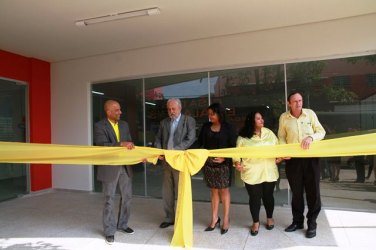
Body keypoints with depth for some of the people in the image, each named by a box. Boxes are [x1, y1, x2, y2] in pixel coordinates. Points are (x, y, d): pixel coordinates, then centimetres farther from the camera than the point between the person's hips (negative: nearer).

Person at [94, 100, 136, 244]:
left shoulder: (124, 125, 8)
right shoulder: (99, 126, -9)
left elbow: (129, 144, 6)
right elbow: (102, 145, -20)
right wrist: (121, 144, -30)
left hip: (125, 166, 6)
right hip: (109, 168, -5)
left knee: (127, 197, 13)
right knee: (110, 200, 5)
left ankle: (122, 224, 32)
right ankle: (109, 231, 20)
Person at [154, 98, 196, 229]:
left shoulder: (189, 120, -2)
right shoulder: (164, 122, 13)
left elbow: (190, 139, -13)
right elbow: (158, 139, 12)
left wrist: (174, 150, -21)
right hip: (166, 161, 5)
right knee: (167, 192, 12)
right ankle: (169, 218, 28)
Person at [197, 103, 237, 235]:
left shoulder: (228, 127, -3)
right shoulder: (206, 126, 6)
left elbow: (233, 146, -5)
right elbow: (200, 143, 4)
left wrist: (224, 158, -19)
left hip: (223, 163, -3)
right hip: (208, 163, 3)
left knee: (224, 190, 6)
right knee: (214, 191, 10)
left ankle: (226, 220, 18)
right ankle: (215, 219, 21)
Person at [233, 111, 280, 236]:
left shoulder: (269, 133, 4)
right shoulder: (243, 137, -6)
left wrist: (279, 157, -6)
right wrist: (237, 162, -18)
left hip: (269, 171, 3)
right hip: (252, 173, -2)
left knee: (268, 196, 15)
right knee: (254, 198, 7)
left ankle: (269, 218, 39)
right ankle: (256, 222, 27)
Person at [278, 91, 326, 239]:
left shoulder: (310, 113, -1)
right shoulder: (284, 117, 0)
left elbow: (321, 132, 1)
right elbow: (281, 137, 5)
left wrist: (311, 137, -19)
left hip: (311, 158, 0)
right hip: (293, 159, 1)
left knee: (313, 191, 5)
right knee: (296, 192, 12)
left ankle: (312, 223, 21)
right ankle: (297, 221, 28)